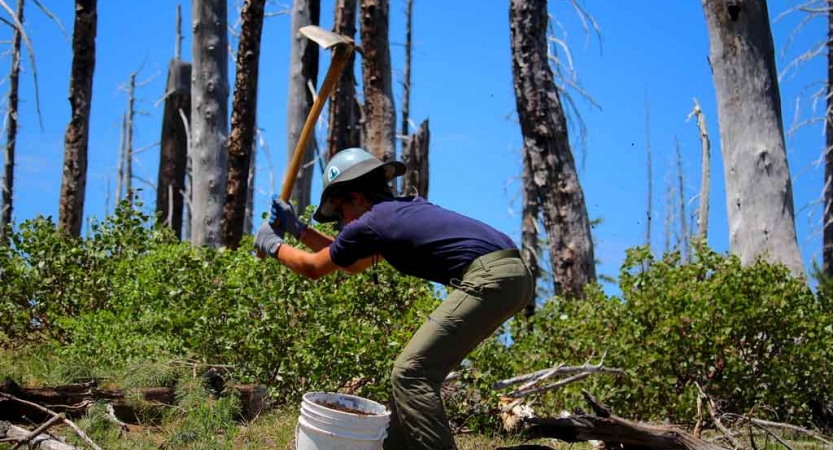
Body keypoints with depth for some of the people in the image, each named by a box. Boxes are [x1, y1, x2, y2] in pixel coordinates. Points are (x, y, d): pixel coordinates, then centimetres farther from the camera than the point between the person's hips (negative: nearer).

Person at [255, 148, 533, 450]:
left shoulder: (368, 224, 1)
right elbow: (353, 264, 40)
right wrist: (298, 230, 43)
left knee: (410, 374, -7)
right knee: (422, 368, 18)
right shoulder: (404, 209, 26)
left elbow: (313, 268, 17)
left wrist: (274, 246, 34)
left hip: (489, 278, -10)